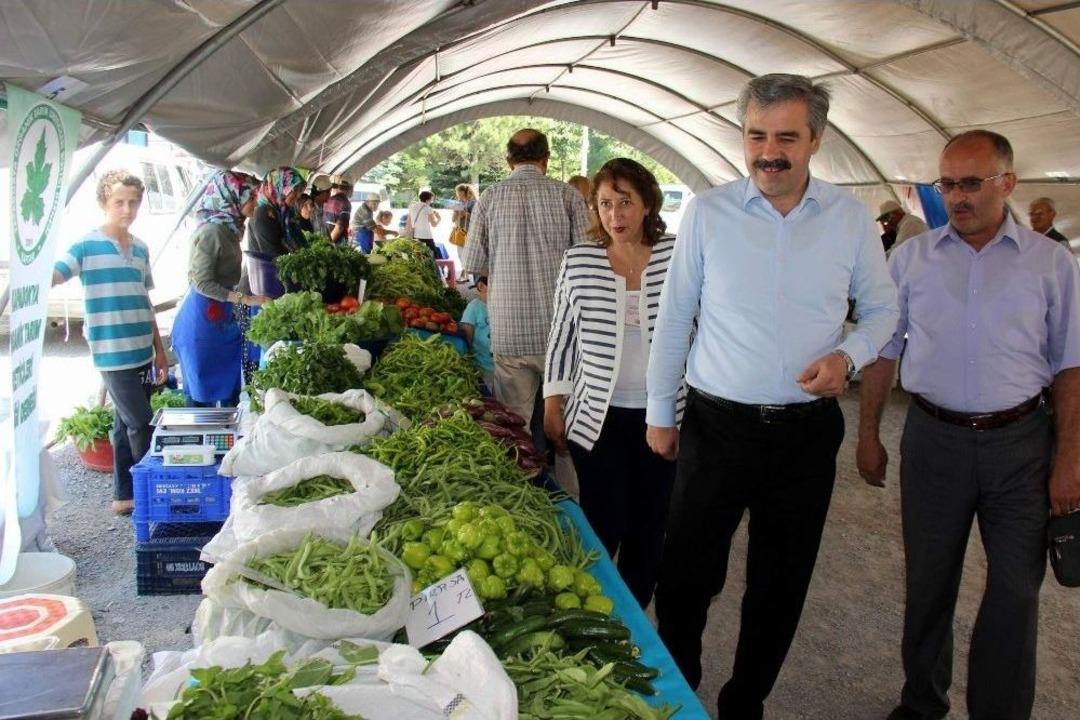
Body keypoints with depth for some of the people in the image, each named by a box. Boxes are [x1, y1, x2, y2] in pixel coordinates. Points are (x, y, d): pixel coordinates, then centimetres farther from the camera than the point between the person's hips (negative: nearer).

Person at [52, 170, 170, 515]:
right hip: (113, 355, -6)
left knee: (127, 425, 13)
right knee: (141, 425, -4)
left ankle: (125, 495, 23)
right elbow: (51, 276, -17)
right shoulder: (87, 245, -6)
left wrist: (160, 350, 17)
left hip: (142, 353, 6)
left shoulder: (140, 247, 11)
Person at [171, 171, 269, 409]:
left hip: (222, 316, 9)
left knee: (231, 385, 15)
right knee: (203, 390, 5)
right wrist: (245, 299, -23)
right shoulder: (211, 232, -20)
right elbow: (203, 284, -21)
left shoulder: (229, 229, 6)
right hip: (203, 318, -9)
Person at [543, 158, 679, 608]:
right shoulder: (579, 263, -1)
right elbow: (562, 337, 6)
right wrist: (553, 404, 4)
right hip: (597, 418, -1)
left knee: (650, 527, 10)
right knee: (605, 528, -2)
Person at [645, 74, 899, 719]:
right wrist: (660, 413, 4)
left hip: (808, 431, 2)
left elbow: (882, 309, 11)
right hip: (716, 427, -1)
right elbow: (674, 320, 2)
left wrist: (849, 355, -11)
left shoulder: (851, 217, 0)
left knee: (781, 587, 14)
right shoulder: (707, 212, -3)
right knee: (686, 578, 6)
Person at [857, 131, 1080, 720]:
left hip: (1020, 440, 0)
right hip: (933, 437, 1)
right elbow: (882, 350, 7)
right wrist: (867, 434, 4)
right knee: (927, 582, 12)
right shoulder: (911, 257, 3)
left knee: (1015, 592, 4)